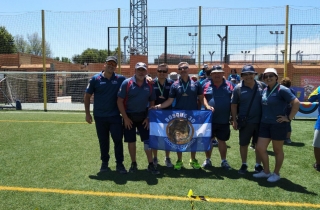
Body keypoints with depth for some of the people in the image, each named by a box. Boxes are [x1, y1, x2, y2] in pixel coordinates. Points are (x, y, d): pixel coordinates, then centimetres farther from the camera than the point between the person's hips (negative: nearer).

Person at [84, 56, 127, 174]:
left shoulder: (120, 79, 0)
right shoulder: (95, 79, -1)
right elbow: (87, 96, 3)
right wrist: (87, 113, -1)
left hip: (115, 116, 0)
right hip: (99, 116, 0)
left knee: (118, 140, 0)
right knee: (103, 141, 12)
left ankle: (119, 164, 12)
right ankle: (104, 163, 27)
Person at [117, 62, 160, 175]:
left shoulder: (149, 85, 1)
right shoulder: (127, 83, -9)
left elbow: (152, 102, 8)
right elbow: (119, 101, -9)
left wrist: (149, 117, 0)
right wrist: (125, 118, -11)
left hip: (143, 117, 2)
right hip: (129, 116, -2)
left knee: (148, 140, 0)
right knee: (131, 141, 7)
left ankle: (151, 165, 10)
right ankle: (133, 164, 23)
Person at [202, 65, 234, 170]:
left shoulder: (229, 85, 3)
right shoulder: (206, 85, 2)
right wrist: (207, 106, -19)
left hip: (223, 119, 0)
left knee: (222, 140, 10)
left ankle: (224, 161, 23)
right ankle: (207, 160, 25)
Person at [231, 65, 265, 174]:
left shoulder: (262, 86, 0)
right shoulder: (238, 88, -4)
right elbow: (233, 105, -1)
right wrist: (234, 120, -6)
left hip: (260, 121, 1)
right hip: (245, 122, -1)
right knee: (243, 144, 9)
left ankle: (258, 165, 28)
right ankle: (244, 164, 27)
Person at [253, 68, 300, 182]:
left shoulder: (282, 90, -13)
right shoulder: (264, 90, 8)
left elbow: (296, 103, -19)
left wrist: (289, 118, -17)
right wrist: (263, 118, 13)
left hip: (278, 125, -7)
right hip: (264, 124, 7)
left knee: (277, 150, 9)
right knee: (260, 148, 7)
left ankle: (276, 174, 25)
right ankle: (266, 171, 26)